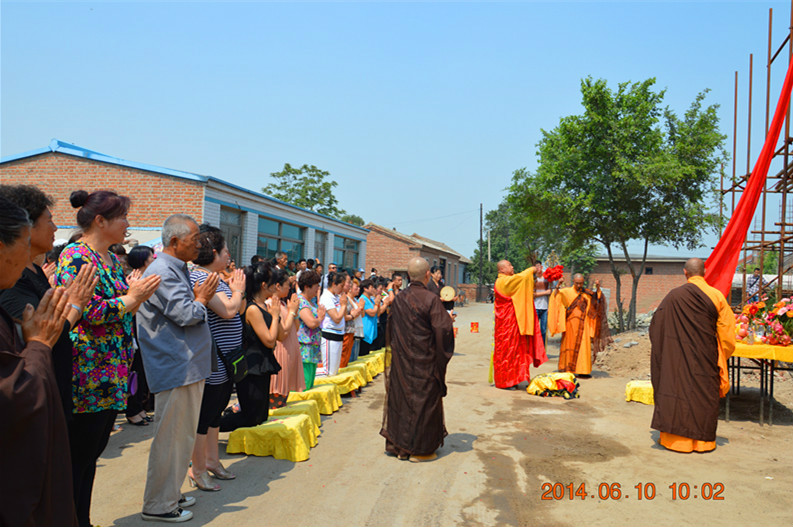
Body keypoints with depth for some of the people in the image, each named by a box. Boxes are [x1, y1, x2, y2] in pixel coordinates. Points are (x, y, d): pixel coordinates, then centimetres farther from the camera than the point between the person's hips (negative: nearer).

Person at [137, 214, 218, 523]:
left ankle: (170, 494, 32)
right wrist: (201, 300, -5)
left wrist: (199, 298, 7)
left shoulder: (176, 270, 16)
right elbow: (185, 314, -22)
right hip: (175, 368, -10)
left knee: (182, 436, 18)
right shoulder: (162, 272, -17)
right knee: (171, 437, -1)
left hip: (187, 367, 10)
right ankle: (158, 506, 12)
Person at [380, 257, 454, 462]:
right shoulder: (431, 300, -16)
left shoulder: (398, 299, 1)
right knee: (424, 401, 7)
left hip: (401, 360, 5)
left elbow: (391, 329, 10)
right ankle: (420, 448, 15)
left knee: (401, 398, 14)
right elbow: (443, 330, -18)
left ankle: (399, 445, 23)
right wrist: (448, 319, 2)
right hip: (424, 362, -5)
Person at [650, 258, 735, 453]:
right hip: (705, 358, 1)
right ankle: (702, 440, 19)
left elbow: (656, 327, -1)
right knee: (705, 393, 11)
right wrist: (722, 358, 10)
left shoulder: (673, 296, -7)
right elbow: (727, 331, 0)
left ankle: (675, 437, 11)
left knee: (676, 390, 7)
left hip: (677, 358, -1)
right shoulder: (716, 296, -4)